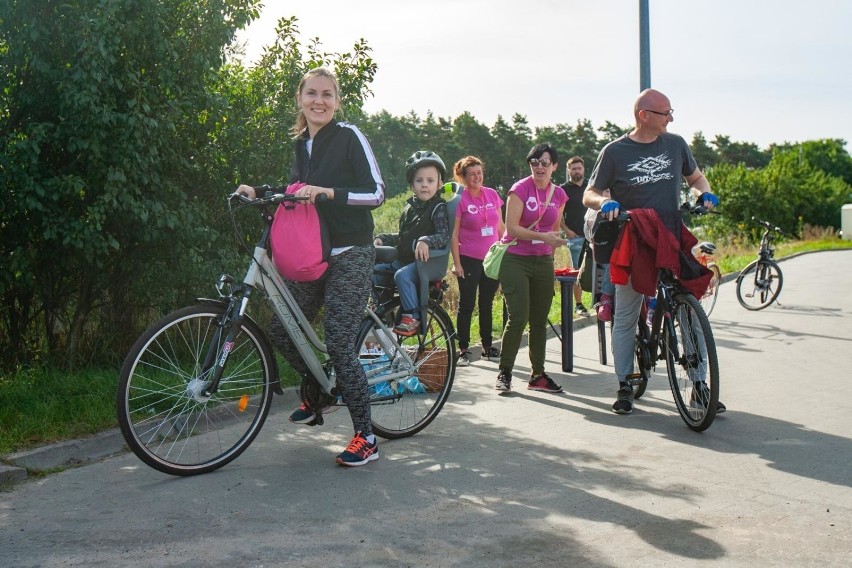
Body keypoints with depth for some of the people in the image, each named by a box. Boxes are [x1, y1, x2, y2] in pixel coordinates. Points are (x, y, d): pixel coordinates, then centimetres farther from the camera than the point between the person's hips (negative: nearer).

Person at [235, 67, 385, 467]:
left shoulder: (348, 136, -7)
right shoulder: (301, 145, 14)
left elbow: (376, 193, -12)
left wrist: (327, 192, -24)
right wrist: (258, 192, 6)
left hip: (349, 256, -7)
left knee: (339, 343, -10)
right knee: (283, 330, 3)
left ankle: (366, 438, 1)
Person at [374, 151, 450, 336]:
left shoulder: (439, 208, -6)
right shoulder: (410, 206, 16)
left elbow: (444, 235, -18)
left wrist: (426, 241, -37)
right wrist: (382, 238, 12)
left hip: (423, 261, -8)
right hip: (401, 260, 8)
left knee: (402, 275, -34)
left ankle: (411, 317, -26)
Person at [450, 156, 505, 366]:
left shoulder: (492, 194, 5)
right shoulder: (459, 199, -7)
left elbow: (501, 226, 13)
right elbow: (454, 234, -7)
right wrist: (456, 263, -11)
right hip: (469, 260, -4)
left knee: (487, 303, 13)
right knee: (467, 305, 2)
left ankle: (487, 347, 23)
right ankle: (463, 350, 9)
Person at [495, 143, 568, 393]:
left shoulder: (559, 195, 8)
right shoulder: (520, 189, -8)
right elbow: (511, 228, -15)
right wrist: (542, 236, -23)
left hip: (543, 262, 5)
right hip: (515, 260, -5)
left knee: (540, 320, 9)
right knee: (518, 318, -11)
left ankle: (538, 375, 18)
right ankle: (504, 372, 2)